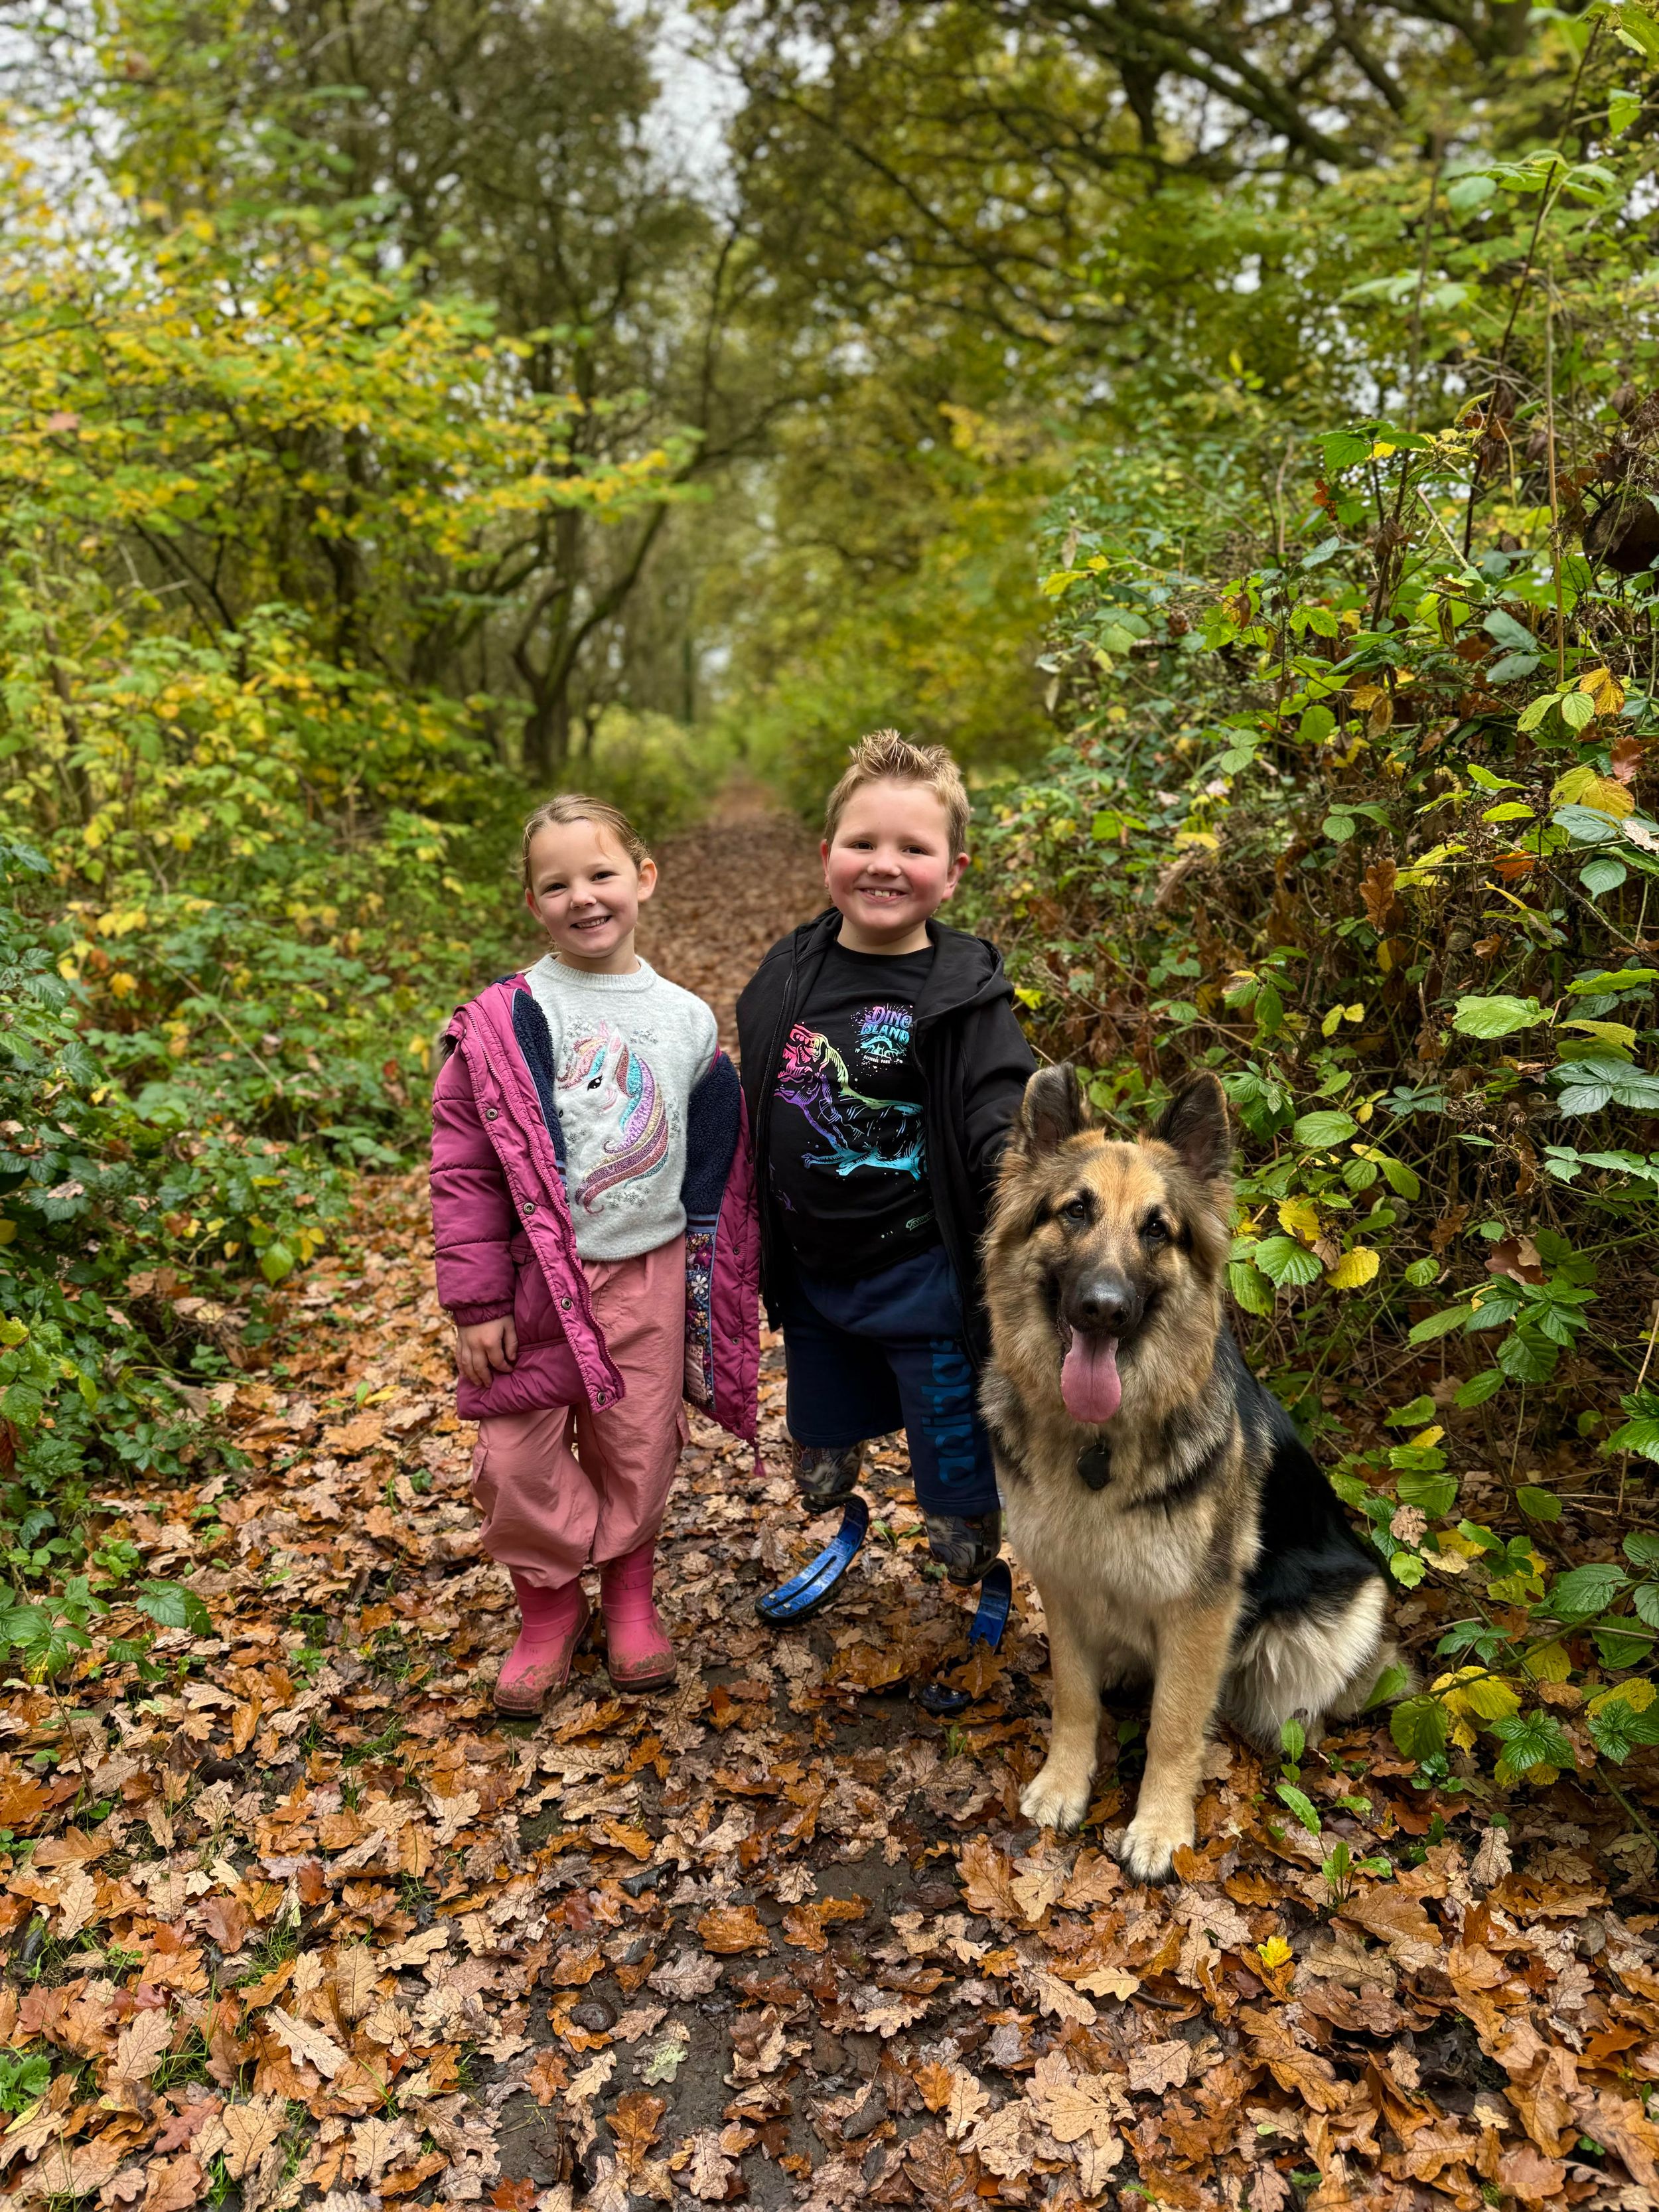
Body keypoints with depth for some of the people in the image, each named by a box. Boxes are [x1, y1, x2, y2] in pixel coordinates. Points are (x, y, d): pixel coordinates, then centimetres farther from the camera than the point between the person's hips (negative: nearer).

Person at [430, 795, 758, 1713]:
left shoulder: (685, 1021, 1)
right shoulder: (504, 1022, -8)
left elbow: (718, 1171, 8)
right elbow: (463, 1168, -5)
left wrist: (711, 1293, 9)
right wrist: (476, 1302, -7)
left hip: (649, 1274, 2)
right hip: (536, 1282, -1)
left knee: (640, 1451, 12)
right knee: (520, 1462, 4)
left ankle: (629, 1590, 38)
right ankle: (549, 1603, 30)